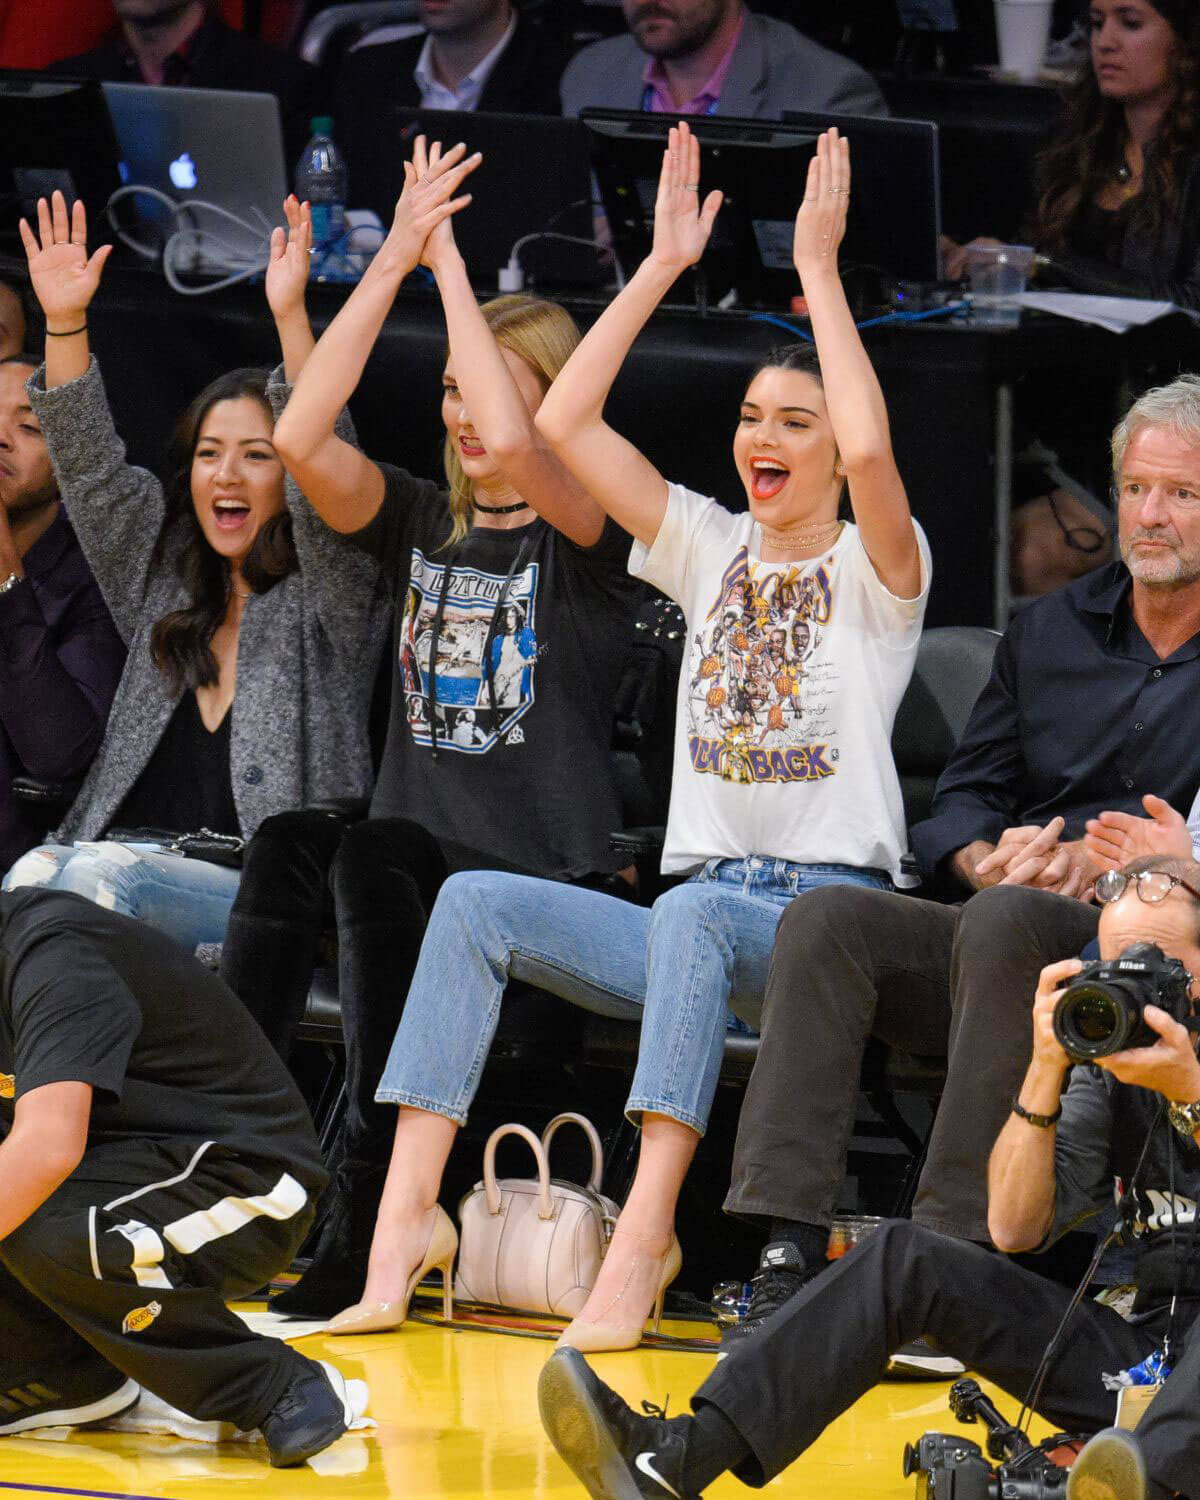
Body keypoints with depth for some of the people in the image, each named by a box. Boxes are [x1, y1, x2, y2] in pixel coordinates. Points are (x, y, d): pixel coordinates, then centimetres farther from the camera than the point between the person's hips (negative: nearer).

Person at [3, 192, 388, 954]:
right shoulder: (163, 591, 23)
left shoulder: (329, 602, 8)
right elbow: (92, 470, 16)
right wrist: (64, 321, 4)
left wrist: (290, 318, -19)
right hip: (127, 860, 4)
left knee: (102, 877, -34)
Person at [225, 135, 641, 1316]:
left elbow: (511, 443, -23)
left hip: (550, 886, -5)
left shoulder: (590, 534, -1)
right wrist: (394, 258, -5)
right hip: (417, 868, 5)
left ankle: (369, 1207, -35)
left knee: (370, 859, -34)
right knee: (291, 843, -28)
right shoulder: (421, 522, 14)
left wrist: (451, 263, -14)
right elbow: (300, 439, -3)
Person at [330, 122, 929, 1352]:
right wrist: (665, 265, 3)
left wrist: (818, 267, -16)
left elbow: (869, 447, -23)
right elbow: (564, 422, 6)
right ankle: (409, 1204, -28)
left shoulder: (875, 571, 1)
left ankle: (646, 1227, -44)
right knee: (476, 903, -18)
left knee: (693, 917, -39)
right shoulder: (711, 548, 16)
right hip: (696, 911, 5)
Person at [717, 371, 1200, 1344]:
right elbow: (963, 797, 17)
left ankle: (953, 1248, -40)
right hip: (1009, 931, 5)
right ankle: (788, 1254, -33)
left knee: (1003, 922, -37)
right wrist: (988, 859, -5)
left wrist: (1110, 862, -17)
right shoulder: (1048, 633, 21)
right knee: (828, 919, -21)